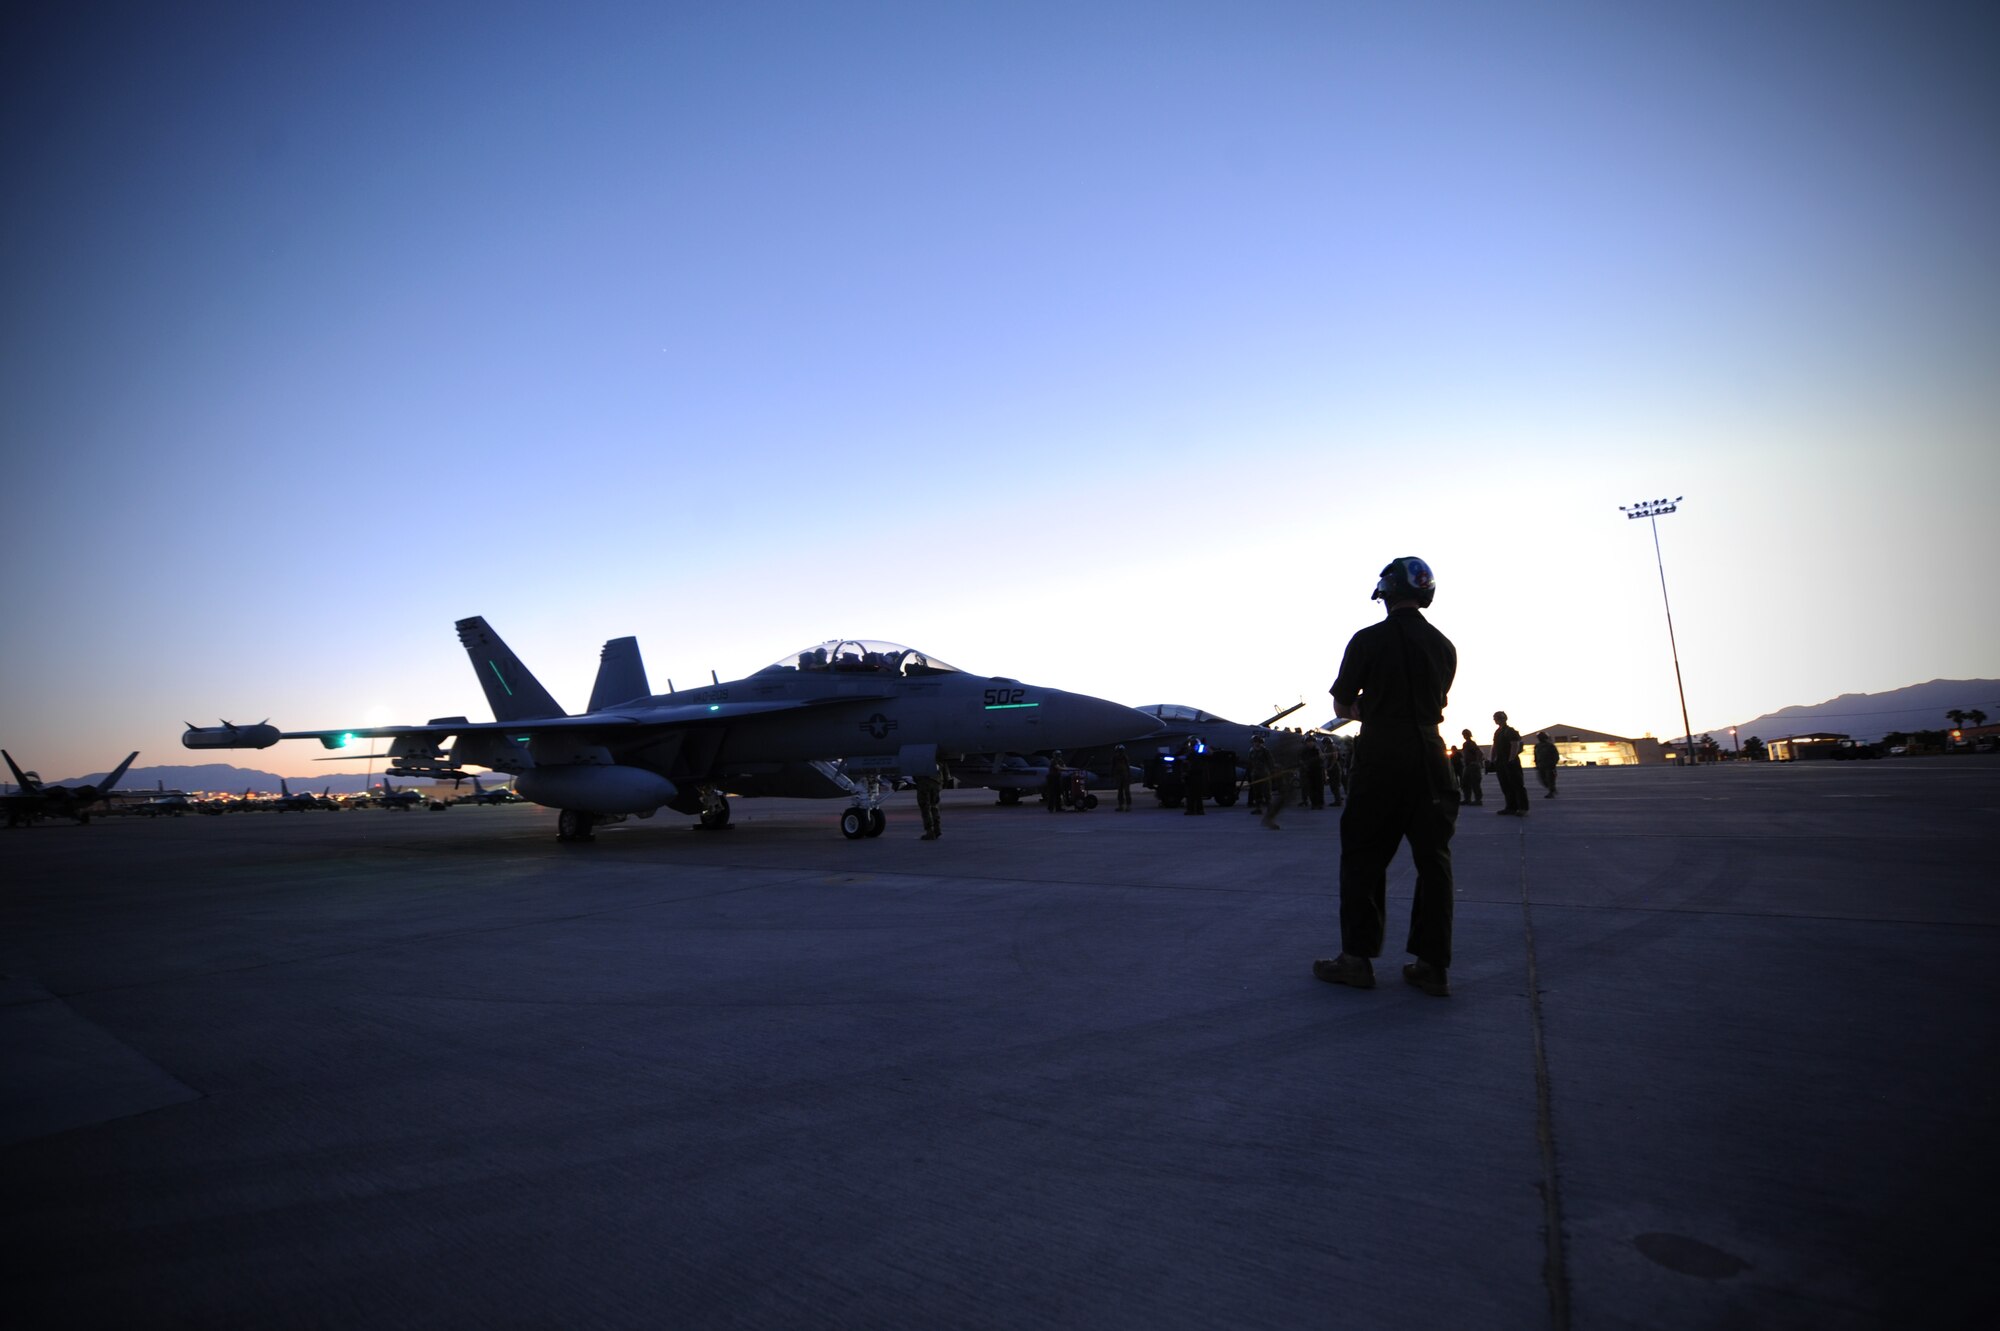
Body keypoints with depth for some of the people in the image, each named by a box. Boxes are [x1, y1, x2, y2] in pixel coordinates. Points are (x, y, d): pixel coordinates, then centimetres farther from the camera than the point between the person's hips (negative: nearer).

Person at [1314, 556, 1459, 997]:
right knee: (1433, 858, 8)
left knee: (1363, 857, 4)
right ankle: (1432, 965, 11)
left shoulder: (1368, 640, -6)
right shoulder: (1444, 646, 8)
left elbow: (1342, 706, -1)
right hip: (1430, 755, 4)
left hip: (1380, 755, -4)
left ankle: (1357, 958, 7)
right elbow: (1435, 704, 16)